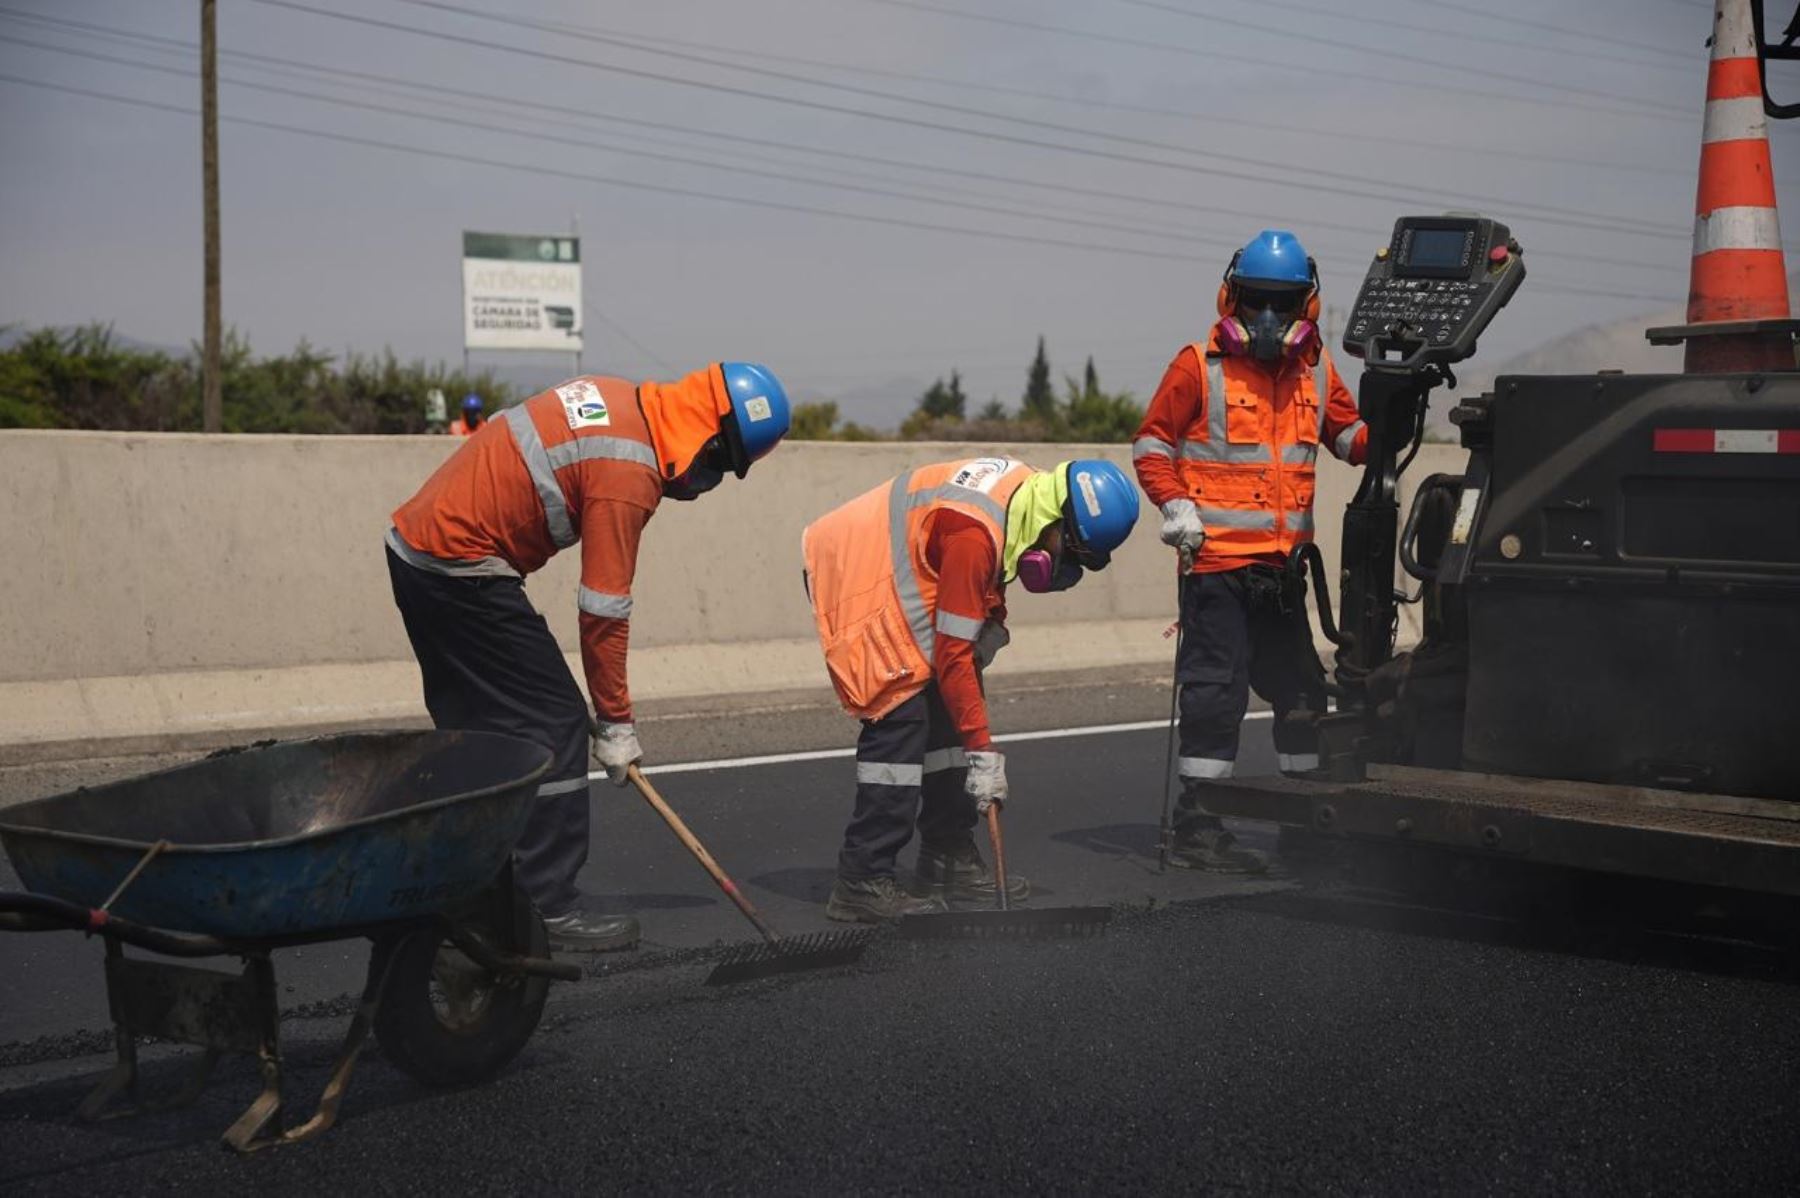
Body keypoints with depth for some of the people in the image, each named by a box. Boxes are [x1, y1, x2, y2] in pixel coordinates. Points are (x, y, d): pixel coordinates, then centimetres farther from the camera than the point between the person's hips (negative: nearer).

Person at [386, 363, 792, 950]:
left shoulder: (618, 399, 7)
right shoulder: (628, 472, -19)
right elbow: (604, 608, -16)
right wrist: (616, 723, -7)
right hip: (461, 567, -10)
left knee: (476, 729, 16)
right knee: (554, 727, -5)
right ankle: (548, 910, -3)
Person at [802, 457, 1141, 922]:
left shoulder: (1027, 490, -5)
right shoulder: (975, 534, -32)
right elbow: (952, 655, -29)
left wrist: (989, 618, -2)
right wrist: (983, 752, -26)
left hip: (904, 569, 10)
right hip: (852, 577, -10)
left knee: (946, 710, 8)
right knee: (903, 714, -17)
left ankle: (948, 857, 16)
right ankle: (861, 883, -16)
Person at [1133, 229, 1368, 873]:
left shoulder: (1316, 369, 11)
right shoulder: (1200, 367, -5)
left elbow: (1349, 435, 20)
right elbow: (1151, 444, -2)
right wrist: (1175, 506, -14)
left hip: (1282, 562, 6)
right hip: (1217, 560, -6)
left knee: (1299, 690, 13)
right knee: (1217, 687, -7)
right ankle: (1195, 825, -2)